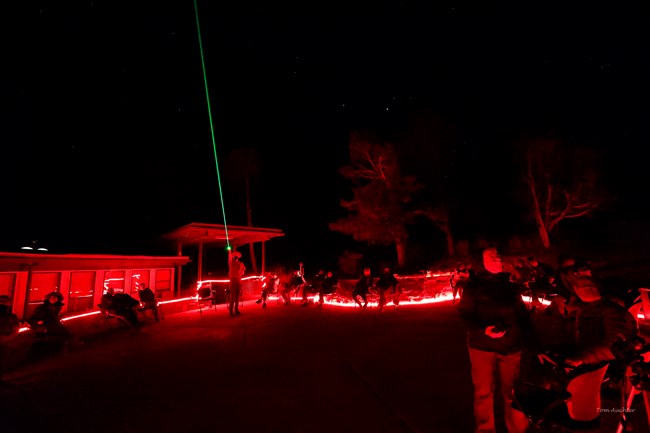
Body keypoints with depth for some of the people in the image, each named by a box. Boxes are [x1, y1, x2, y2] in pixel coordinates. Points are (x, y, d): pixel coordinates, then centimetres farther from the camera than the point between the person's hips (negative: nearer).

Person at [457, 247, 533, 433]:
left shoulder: (510, 287, 16)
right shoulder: (474, 285, 3)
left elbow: (522, 314, 16)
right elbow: (465, 313, -4)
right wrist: (483, 329, -20)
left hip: (510, 347, 3)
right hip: (482, 345, -3)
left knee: (512, 391, 4)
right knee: (484, 392, 5)